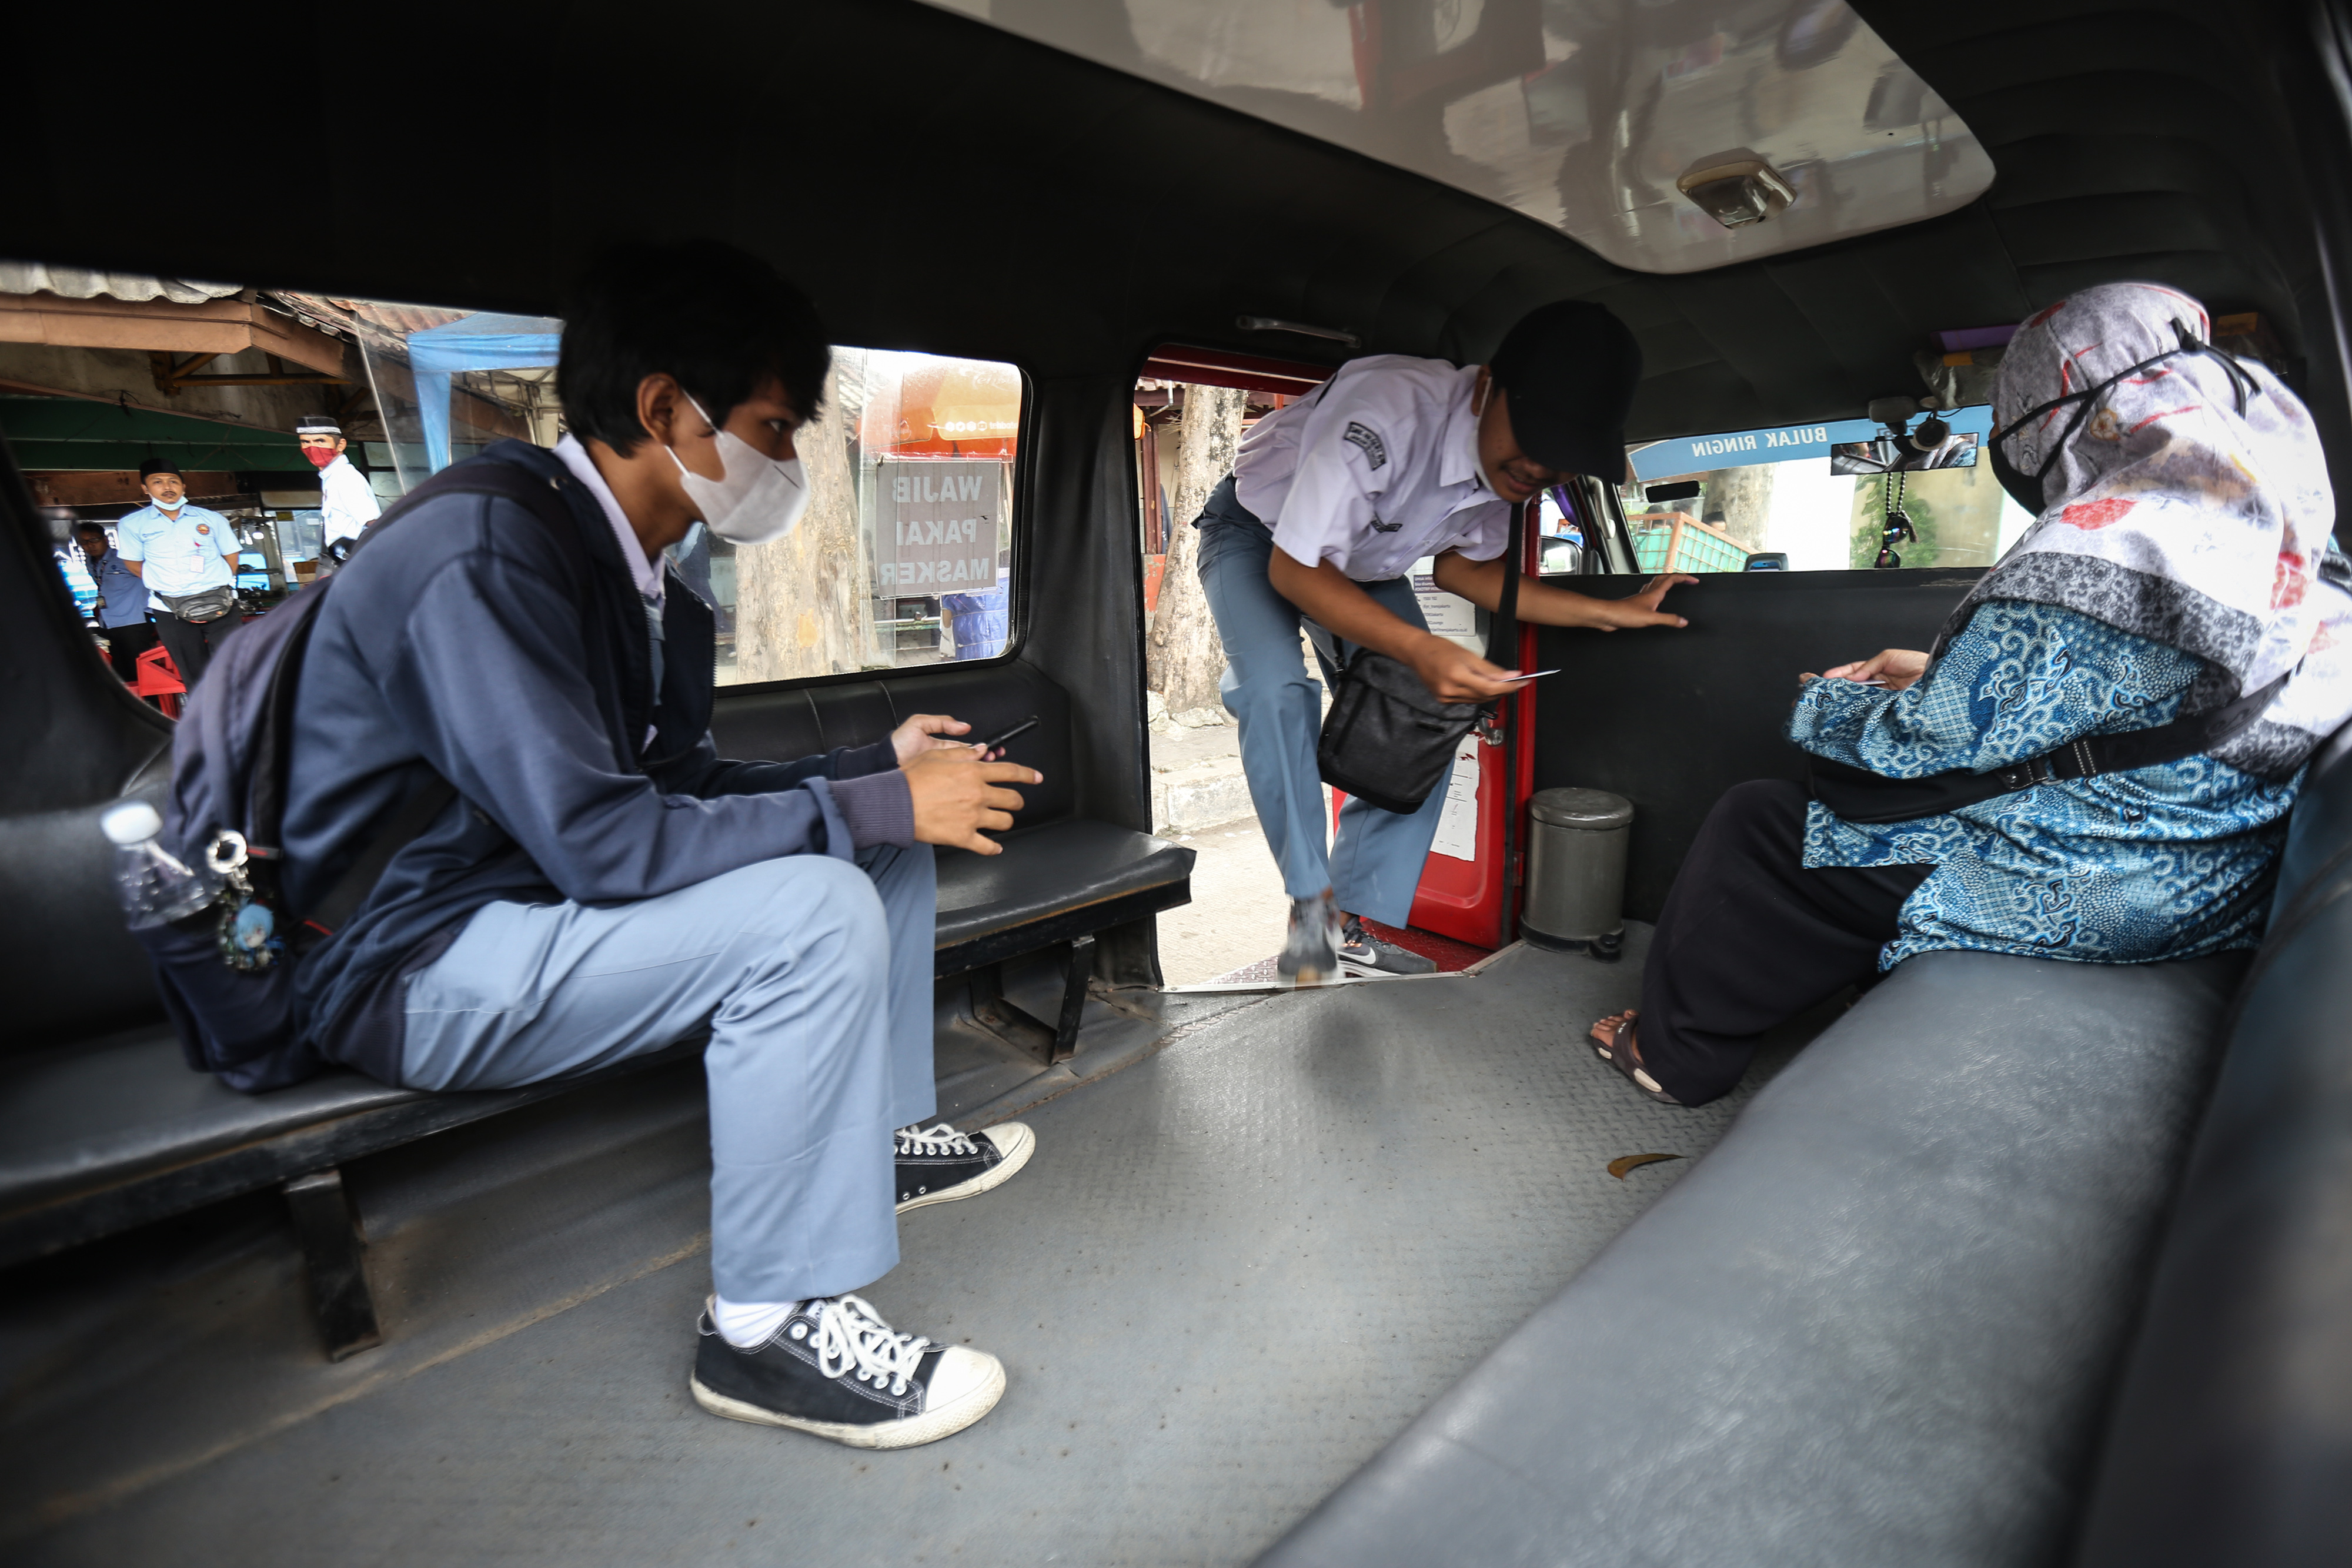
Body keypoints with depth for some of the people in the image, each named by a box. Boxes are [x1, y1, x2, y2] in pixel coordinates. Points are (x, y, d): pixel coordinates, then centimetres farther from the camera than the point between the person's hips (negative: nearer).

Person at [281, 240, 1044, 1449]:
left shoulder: (642, 575, 4)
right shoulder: (484, 554, -24)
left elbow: (684, 783, 8)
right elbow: (601, 841, -30)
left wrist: (880, 765, -3)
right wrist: (875, 805, -25)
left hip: (542, 888, 9)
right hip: (406, 964, -9)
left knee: (883, 840, 5)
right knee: (813, 911, -30)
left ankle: (881, 1134, 16)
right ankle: (770, 1328, -15)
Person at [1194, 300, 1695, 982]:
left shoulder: (1513, 465, -15)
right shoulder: (1390, 409, -38)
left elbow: (1462, 567, -1)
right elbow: (1293, 569, -34)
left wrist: (1612, 612, -6)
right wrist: (1421, 650, -44)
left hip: (1360, 559, 6)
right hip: (1260, 536, -6)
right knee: (1276, 689, -32)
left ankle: (1352, 925, 6)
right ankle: (1311, 900, -12)